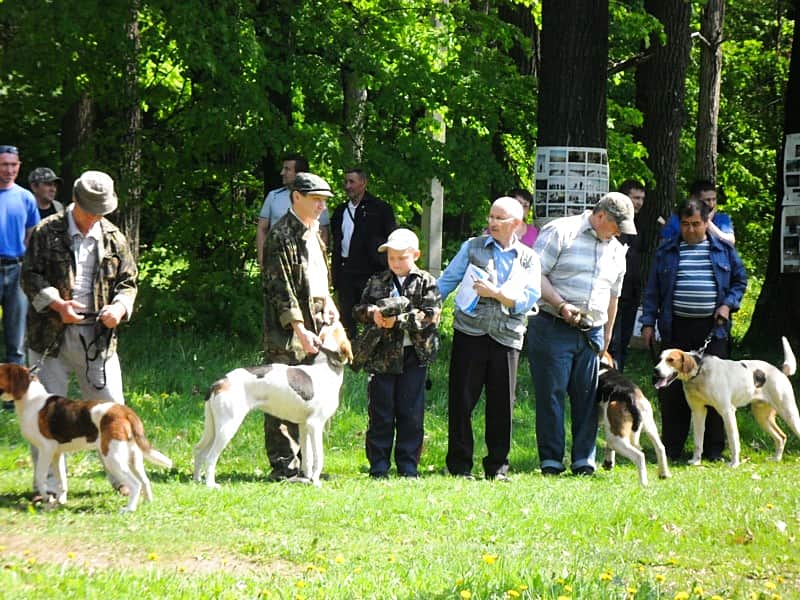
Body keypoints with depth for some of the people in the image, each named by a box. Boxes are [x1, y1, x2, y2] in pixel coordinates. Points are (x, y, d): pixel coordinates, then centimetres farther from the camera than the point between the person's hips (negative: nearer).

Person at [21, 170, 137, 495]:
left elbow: (128, 282, 13)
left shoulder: (114, 238, 9)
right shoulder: (46, 233, 0)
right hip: (52, 335, -2)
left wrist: (120, 307, -8)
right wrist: (57, 304, -18)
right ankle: (48, 484, 6)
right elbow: (31, 277, -3)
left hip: (98, 337, 2)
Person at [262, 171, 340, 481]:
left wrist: (328, 303, 13)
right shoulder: (282, 235, -12)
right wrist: (299, 328, -21)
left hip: (314, 323, 9)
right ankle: (283, 466, -5)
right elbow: (281, 288, -16)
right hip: (288, 328, -9)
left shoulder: (313, 232, 17)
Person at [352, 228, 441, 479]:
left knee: (411, 413, 3)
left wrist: (399, 321, -18)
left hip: (413, 356, -1)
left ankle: (408, 465, 11)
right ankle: (379, 465, 10)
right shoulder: (377, 282, 11)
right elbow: (359, 309, 8)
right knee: (381, 412, 4)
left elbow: (430, 315, -9)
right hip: (381, 354, 2)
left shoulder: (426, 283, 2)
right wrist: (372, 313, -15)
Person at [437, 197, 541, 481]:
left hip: (506, 337, 1)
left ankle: (497, 466, 14)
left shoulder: (529, 259, 8)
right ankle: (460, 465, 6)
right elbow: (446, 282, 8)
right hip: (470, 332, -1)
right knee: (461, 399, -1)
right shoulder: (472, 248, 8)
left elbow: (528, 300, -2)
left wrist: (495, 293, -12)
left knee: (502, 404, 3)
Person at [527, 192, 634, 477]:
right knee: (551, 394, -4)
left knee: (588, 397, 2)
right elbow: (536, 274, -10)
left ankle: (584, 460, 7)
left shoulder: (616, 250, 18)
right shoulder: (561, 232, -4)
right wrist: (561, 305, -19)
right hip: (552, 329, -6)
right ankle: (551, 461, 1)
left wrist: (607, 336, 26)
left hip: (591, 334, 6)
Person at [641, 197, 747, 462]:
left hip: (712, 328, 0)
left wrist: (728, 304, -1)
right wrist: (648, 322, 3)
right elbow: (653, 289, 10)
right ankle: (671, 447, 7)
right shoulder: (666, 251, 8)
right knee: (672, 387, -1)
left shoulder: (723, 250, 9)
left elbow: (740, 281, 16)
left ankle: (713, 449, 5)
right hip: (676, 328, 0)